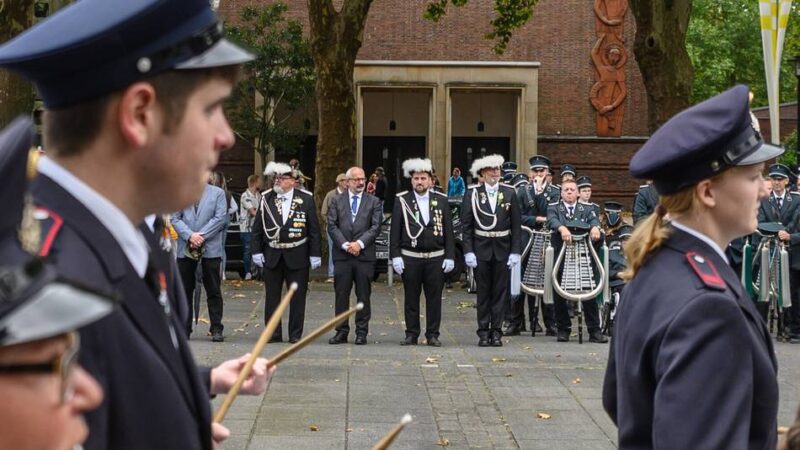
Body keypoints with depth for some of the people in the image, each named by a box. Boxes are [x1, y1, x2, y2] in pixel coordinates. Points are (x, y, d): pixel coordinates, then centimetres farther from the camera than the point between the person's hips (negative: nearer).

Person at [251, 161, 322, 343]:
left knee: (297, 297, 3)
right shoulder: (266, 199, 4)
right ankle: (273, 334, 14)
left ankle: (295, 334, 11)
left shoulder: (306, 199, -2)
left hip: (297, 255, -2)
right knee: (272, 296, 6)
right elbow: (258, 228, 7)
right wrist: (257, 251, 0)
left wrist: (315, 254, -4)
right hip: (272, 255, 2)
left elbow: (314, 229, 0)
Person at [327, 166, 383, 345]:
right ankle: (341, 332, 10)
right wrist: (345, 245, -10)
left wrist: (360, 243, -13)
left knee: (363, 296, 3)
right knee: (341, 295, 3)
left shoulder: (374, 202, 7)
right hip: (342, 255, 1)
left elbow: (375, 227, -1)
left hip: (365, 255, -1)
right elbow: (332, 226, 2)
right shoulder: (337, 201, 9)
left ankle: (361, 333, 9)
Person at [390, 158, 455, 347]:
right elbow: (395, 230, 1)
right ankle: (412, 334, 13)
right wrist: (395, 256, -6)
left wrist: (450, 256, 0)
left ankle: (433, 335, 11)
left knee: (434, 298, 4)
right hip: (410, 258, -1)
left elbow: (448, 230, 5)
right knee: (411, 298, 5)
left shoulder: (441, 200, 5)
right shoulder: (402, 201, 2)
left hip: (436, 258, 1)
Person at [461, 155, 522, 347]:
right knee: (483, 292, 4)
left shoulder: (510, 193, 4)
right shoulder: (472, 194, 0)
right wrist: (468, 251, -9)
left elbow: (516, 225, 3)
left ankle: (496, 331, 9)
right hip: (481, 250, -1)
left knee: (501, 291, 3)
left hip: (503, 250, 1)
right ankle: (483, 332, 9)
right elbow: (466, 226, -1)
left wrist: (515, 251, -4)